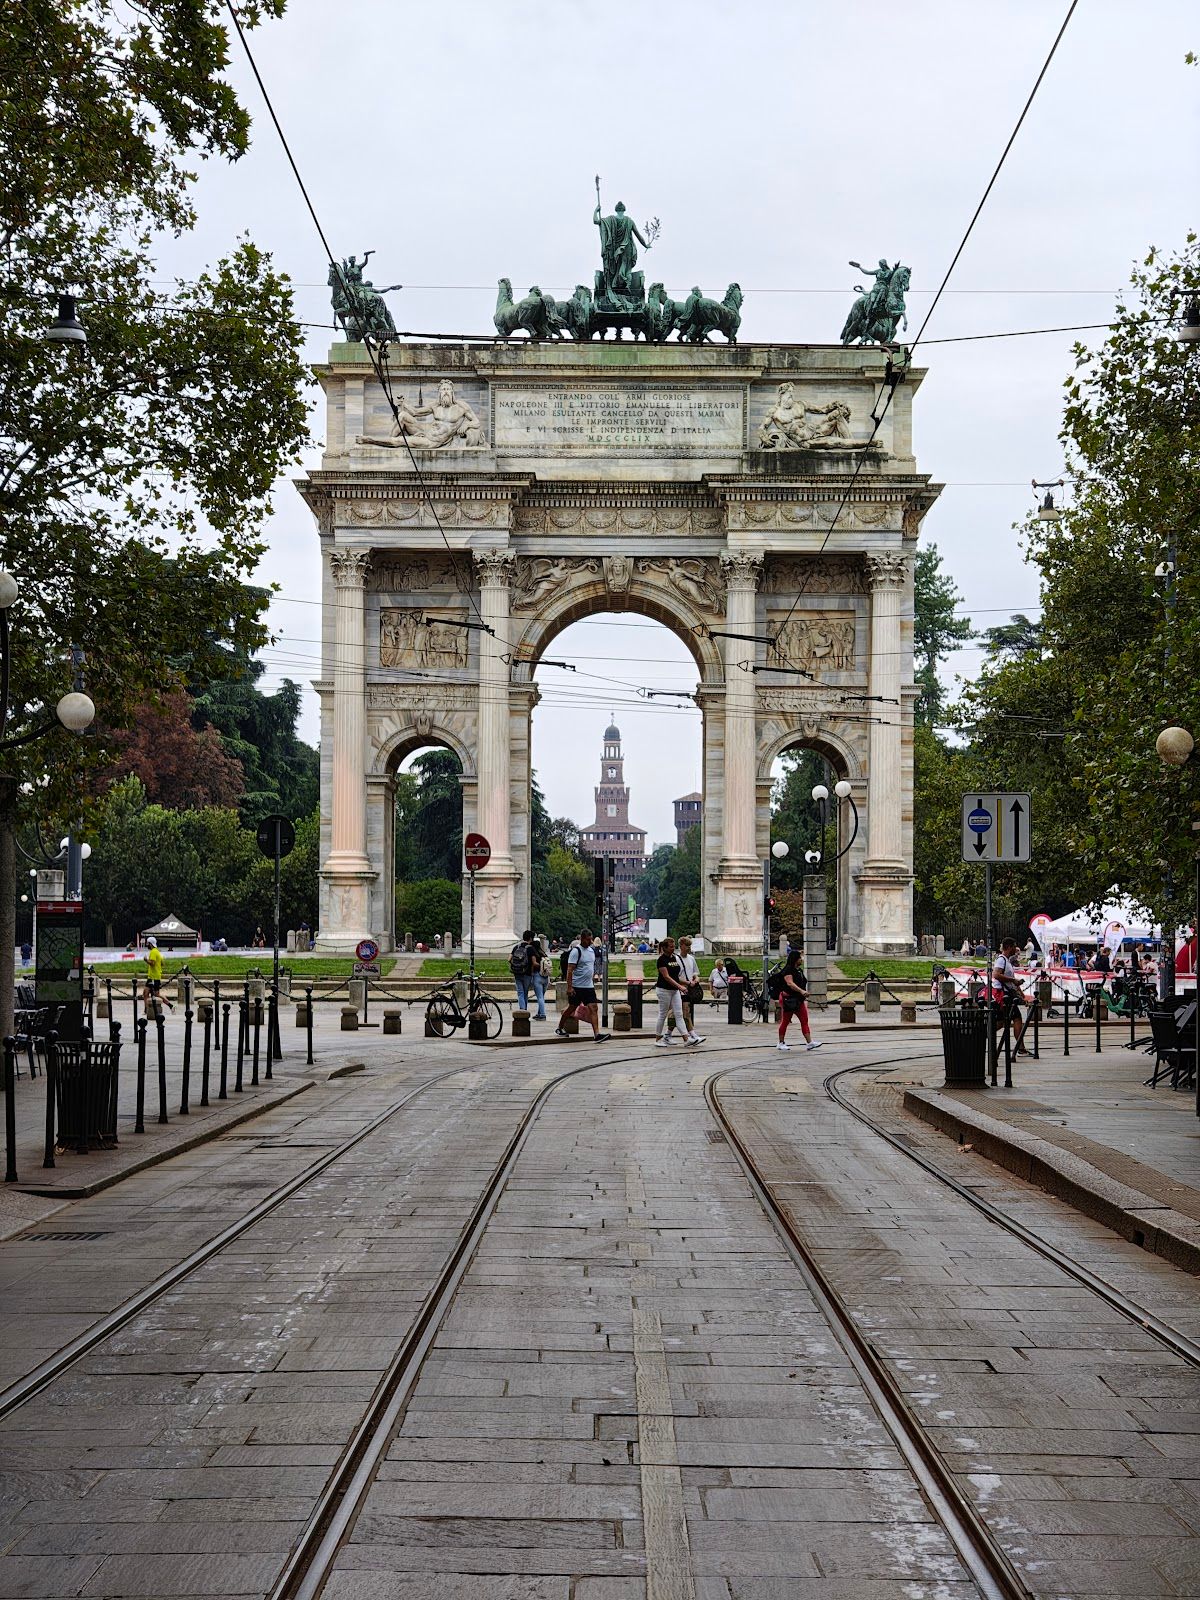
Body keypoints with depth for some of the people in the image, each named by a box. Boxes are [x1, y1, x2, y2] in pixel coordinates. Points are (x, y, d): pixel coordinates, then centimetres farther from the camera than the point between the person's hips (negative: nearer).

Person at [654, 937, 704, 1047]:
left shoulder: (675, 958, 11)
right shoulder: (662, 959, -13)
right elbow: (666, 977, -20)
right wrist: (679, 986, -26)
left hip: (675, 990, 7)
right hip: (664, 990, -7)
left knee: (679, 1014, 0)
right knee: (663, 1015, 1)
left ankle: (686, 1038, -8)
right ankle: (658, 1039, 11)